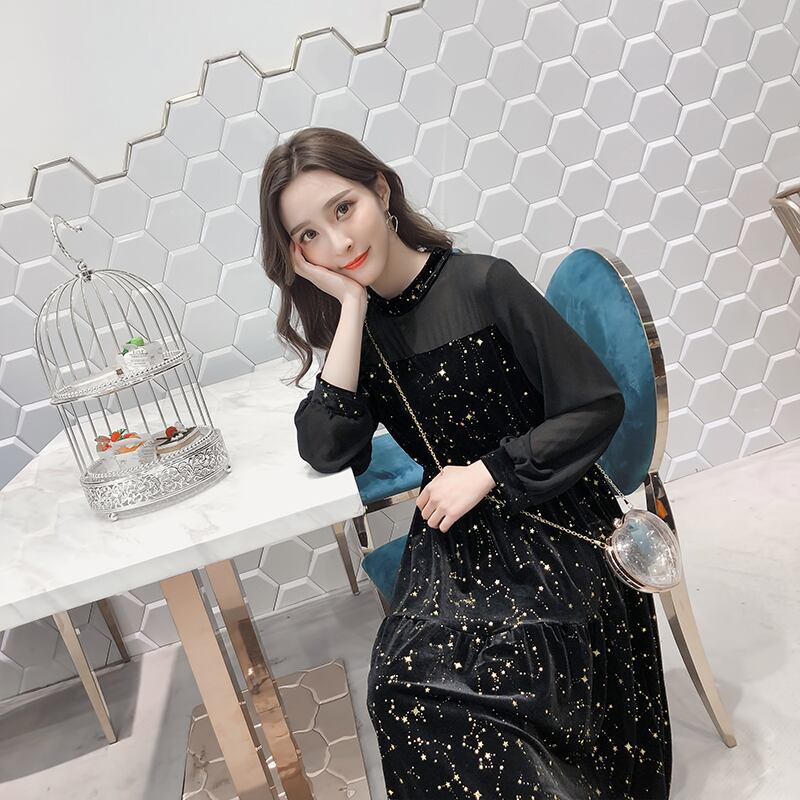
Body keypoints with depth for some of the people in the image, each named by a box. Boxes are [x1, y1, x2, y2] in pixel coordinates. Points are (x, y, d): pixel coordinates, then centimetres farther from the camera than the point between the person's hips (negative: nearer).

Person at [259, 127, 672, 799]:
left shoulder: (483, 284, -10)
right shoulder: (358, 323, 4)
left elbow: (599, 405, -9)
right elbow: (326, 452, -12)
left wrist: (485, 474, -13)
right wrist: (353, 304, -14)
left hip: (552, 519, -3)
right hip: (454, 530, 4)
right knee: (403, 684, -21)